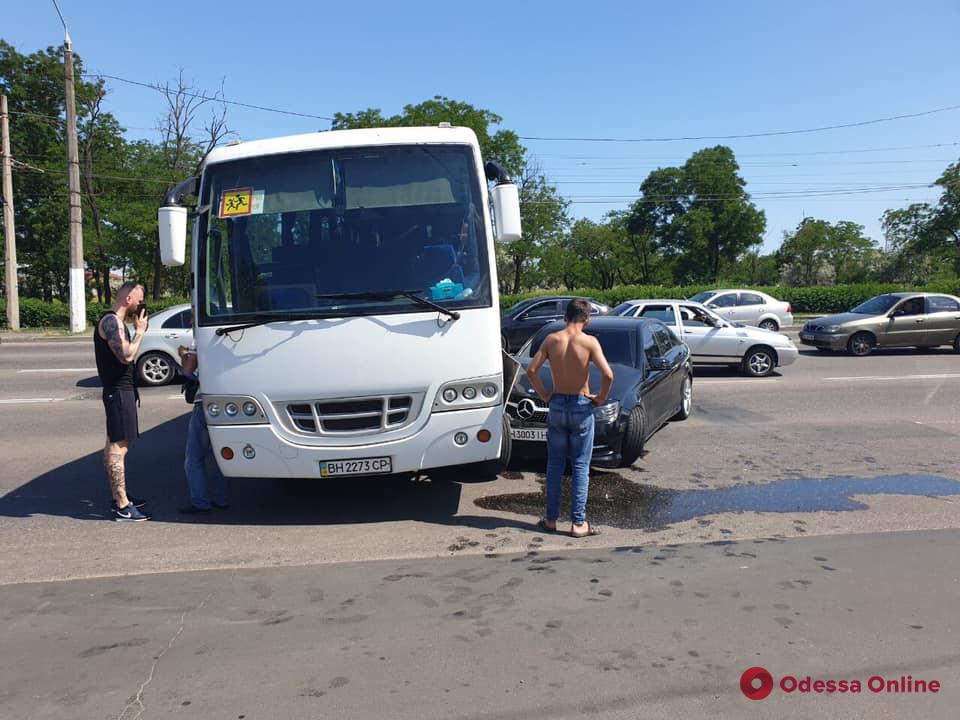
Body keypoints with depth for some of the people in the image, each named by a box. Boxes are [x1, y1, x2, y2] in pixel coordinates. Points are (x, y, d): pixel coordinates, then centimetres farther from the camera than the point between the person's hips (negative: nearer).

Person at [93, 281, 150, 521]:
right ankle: (122, 507, -9)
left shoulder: (117, 321, 17)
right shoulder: (111, 322, -14)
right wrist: (140, 331, -14)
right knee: (118, 447, -10)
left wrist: (139, 330, 10)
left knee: (115, 444, 16)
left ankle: (119, 497, 26)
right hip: (118, 391, -11)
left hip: (122, 390, 11)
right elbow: (126, 356, -23)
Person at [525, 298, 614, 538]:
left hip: (557, 406, 3)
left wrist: (544, 395, 6)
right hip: (581, 408, -2)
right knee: (580, 467, 5)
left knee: (555, 465, 13)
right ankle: (578, 523, 7)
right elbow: (608, 375, -20)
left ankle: (551, 519, 18)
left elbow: (531, 370, -5)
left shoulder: (551, 339, -3)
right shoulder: (589, 342, -11)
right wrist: (601, 398, -3)